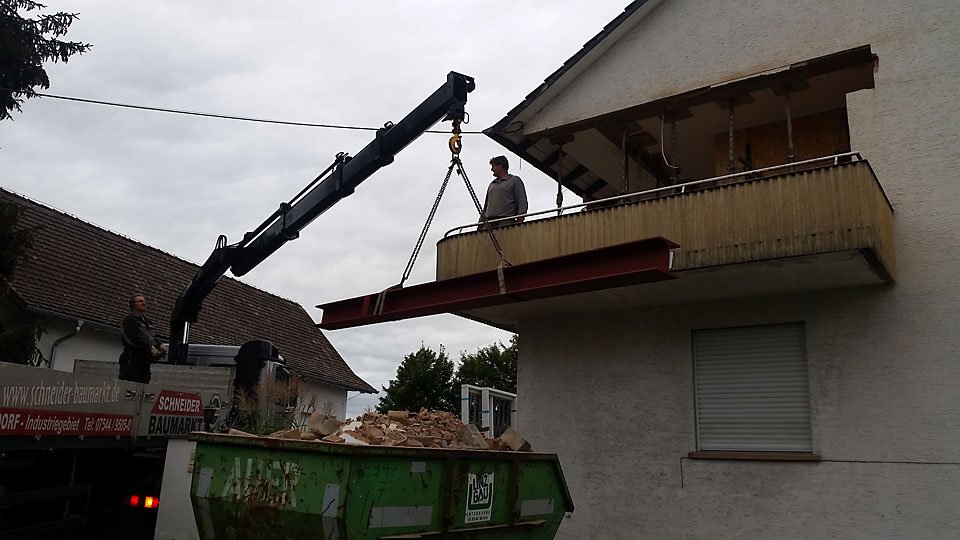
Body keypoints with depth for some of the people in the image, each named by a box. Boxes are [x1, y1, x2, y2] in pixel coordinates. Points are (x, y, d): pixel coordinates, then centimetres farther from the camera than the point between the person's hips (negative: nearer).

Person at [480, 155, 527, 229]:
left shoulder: (515, 180, 11)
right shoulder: (492, 184, 29)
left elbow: (522, 202, 1)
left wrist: (520, 219, -13)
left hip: (506, 222, -5)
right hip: (489, 222, 5)